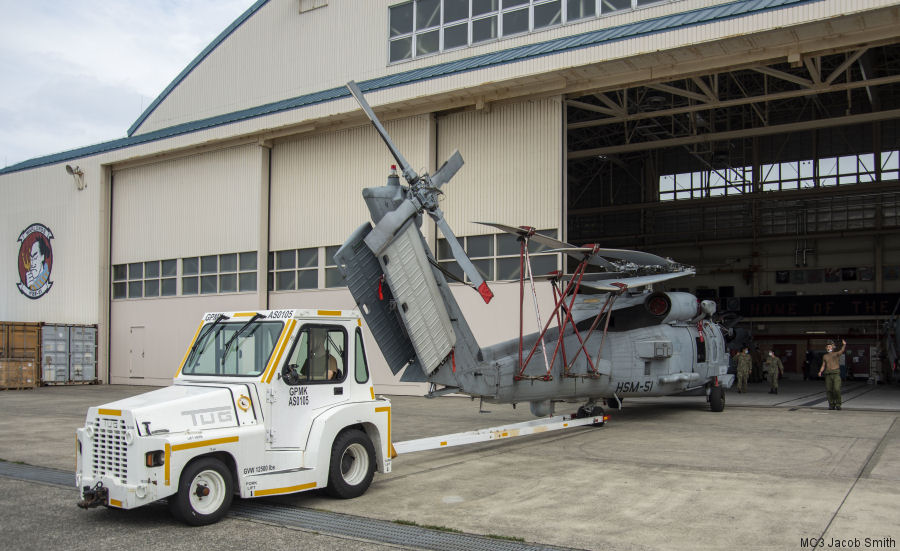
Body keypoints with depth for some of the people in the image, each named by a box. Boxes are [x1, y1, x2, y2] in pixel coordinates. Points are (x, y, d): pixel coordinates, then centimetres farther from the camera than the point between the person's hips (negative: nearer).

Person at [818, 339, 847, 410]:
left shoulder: (836, 354, 3)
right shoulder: (825, 356, 14)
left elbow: (841, 351, -20)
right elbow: (823, 366, 12)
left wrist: (844, 345, -40)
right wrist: (820, 372, -8)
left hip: (836, 374, -3)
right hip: (828, 374, 3)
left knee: (837, 389, -15)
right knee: (829, 390, -1)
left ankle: (838, 404, -2)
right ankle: (831, 405, 9)